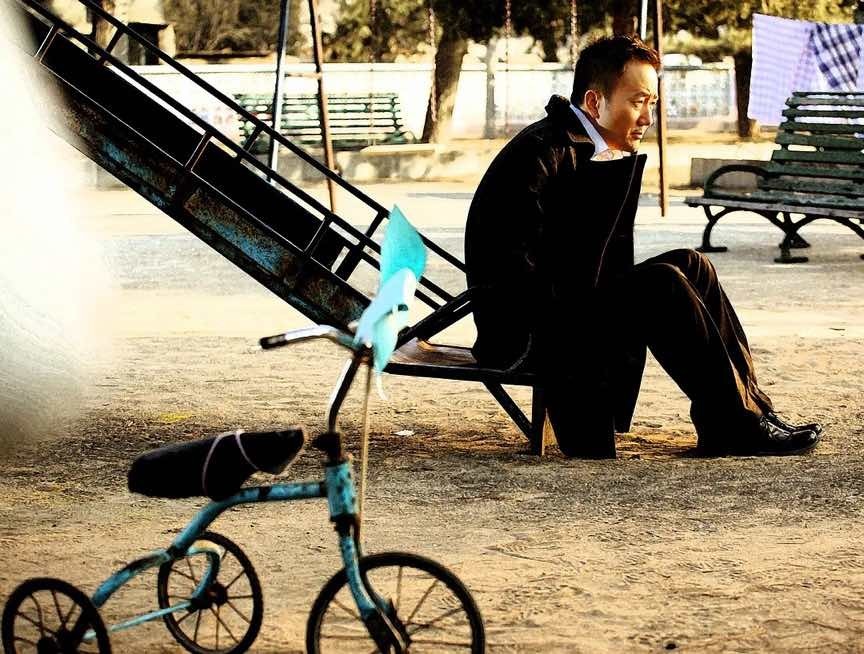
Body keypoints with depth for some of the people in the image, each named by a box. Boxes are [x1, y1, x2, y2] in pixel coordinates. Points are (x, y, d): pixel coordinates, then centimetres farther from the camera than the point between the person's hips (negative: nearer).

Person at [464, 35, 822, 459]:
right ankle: (737, 427, -16)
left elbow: (613, 260, 13)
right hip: (522, 334, -9)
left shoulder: (619, 158, 11)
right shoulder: (541, 152, -17)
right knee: (662, 284, -22)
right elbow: (507, 263, -24)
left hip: (574, 306, 9)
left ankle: (751, 408, -4)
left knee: (690, 265, -1)